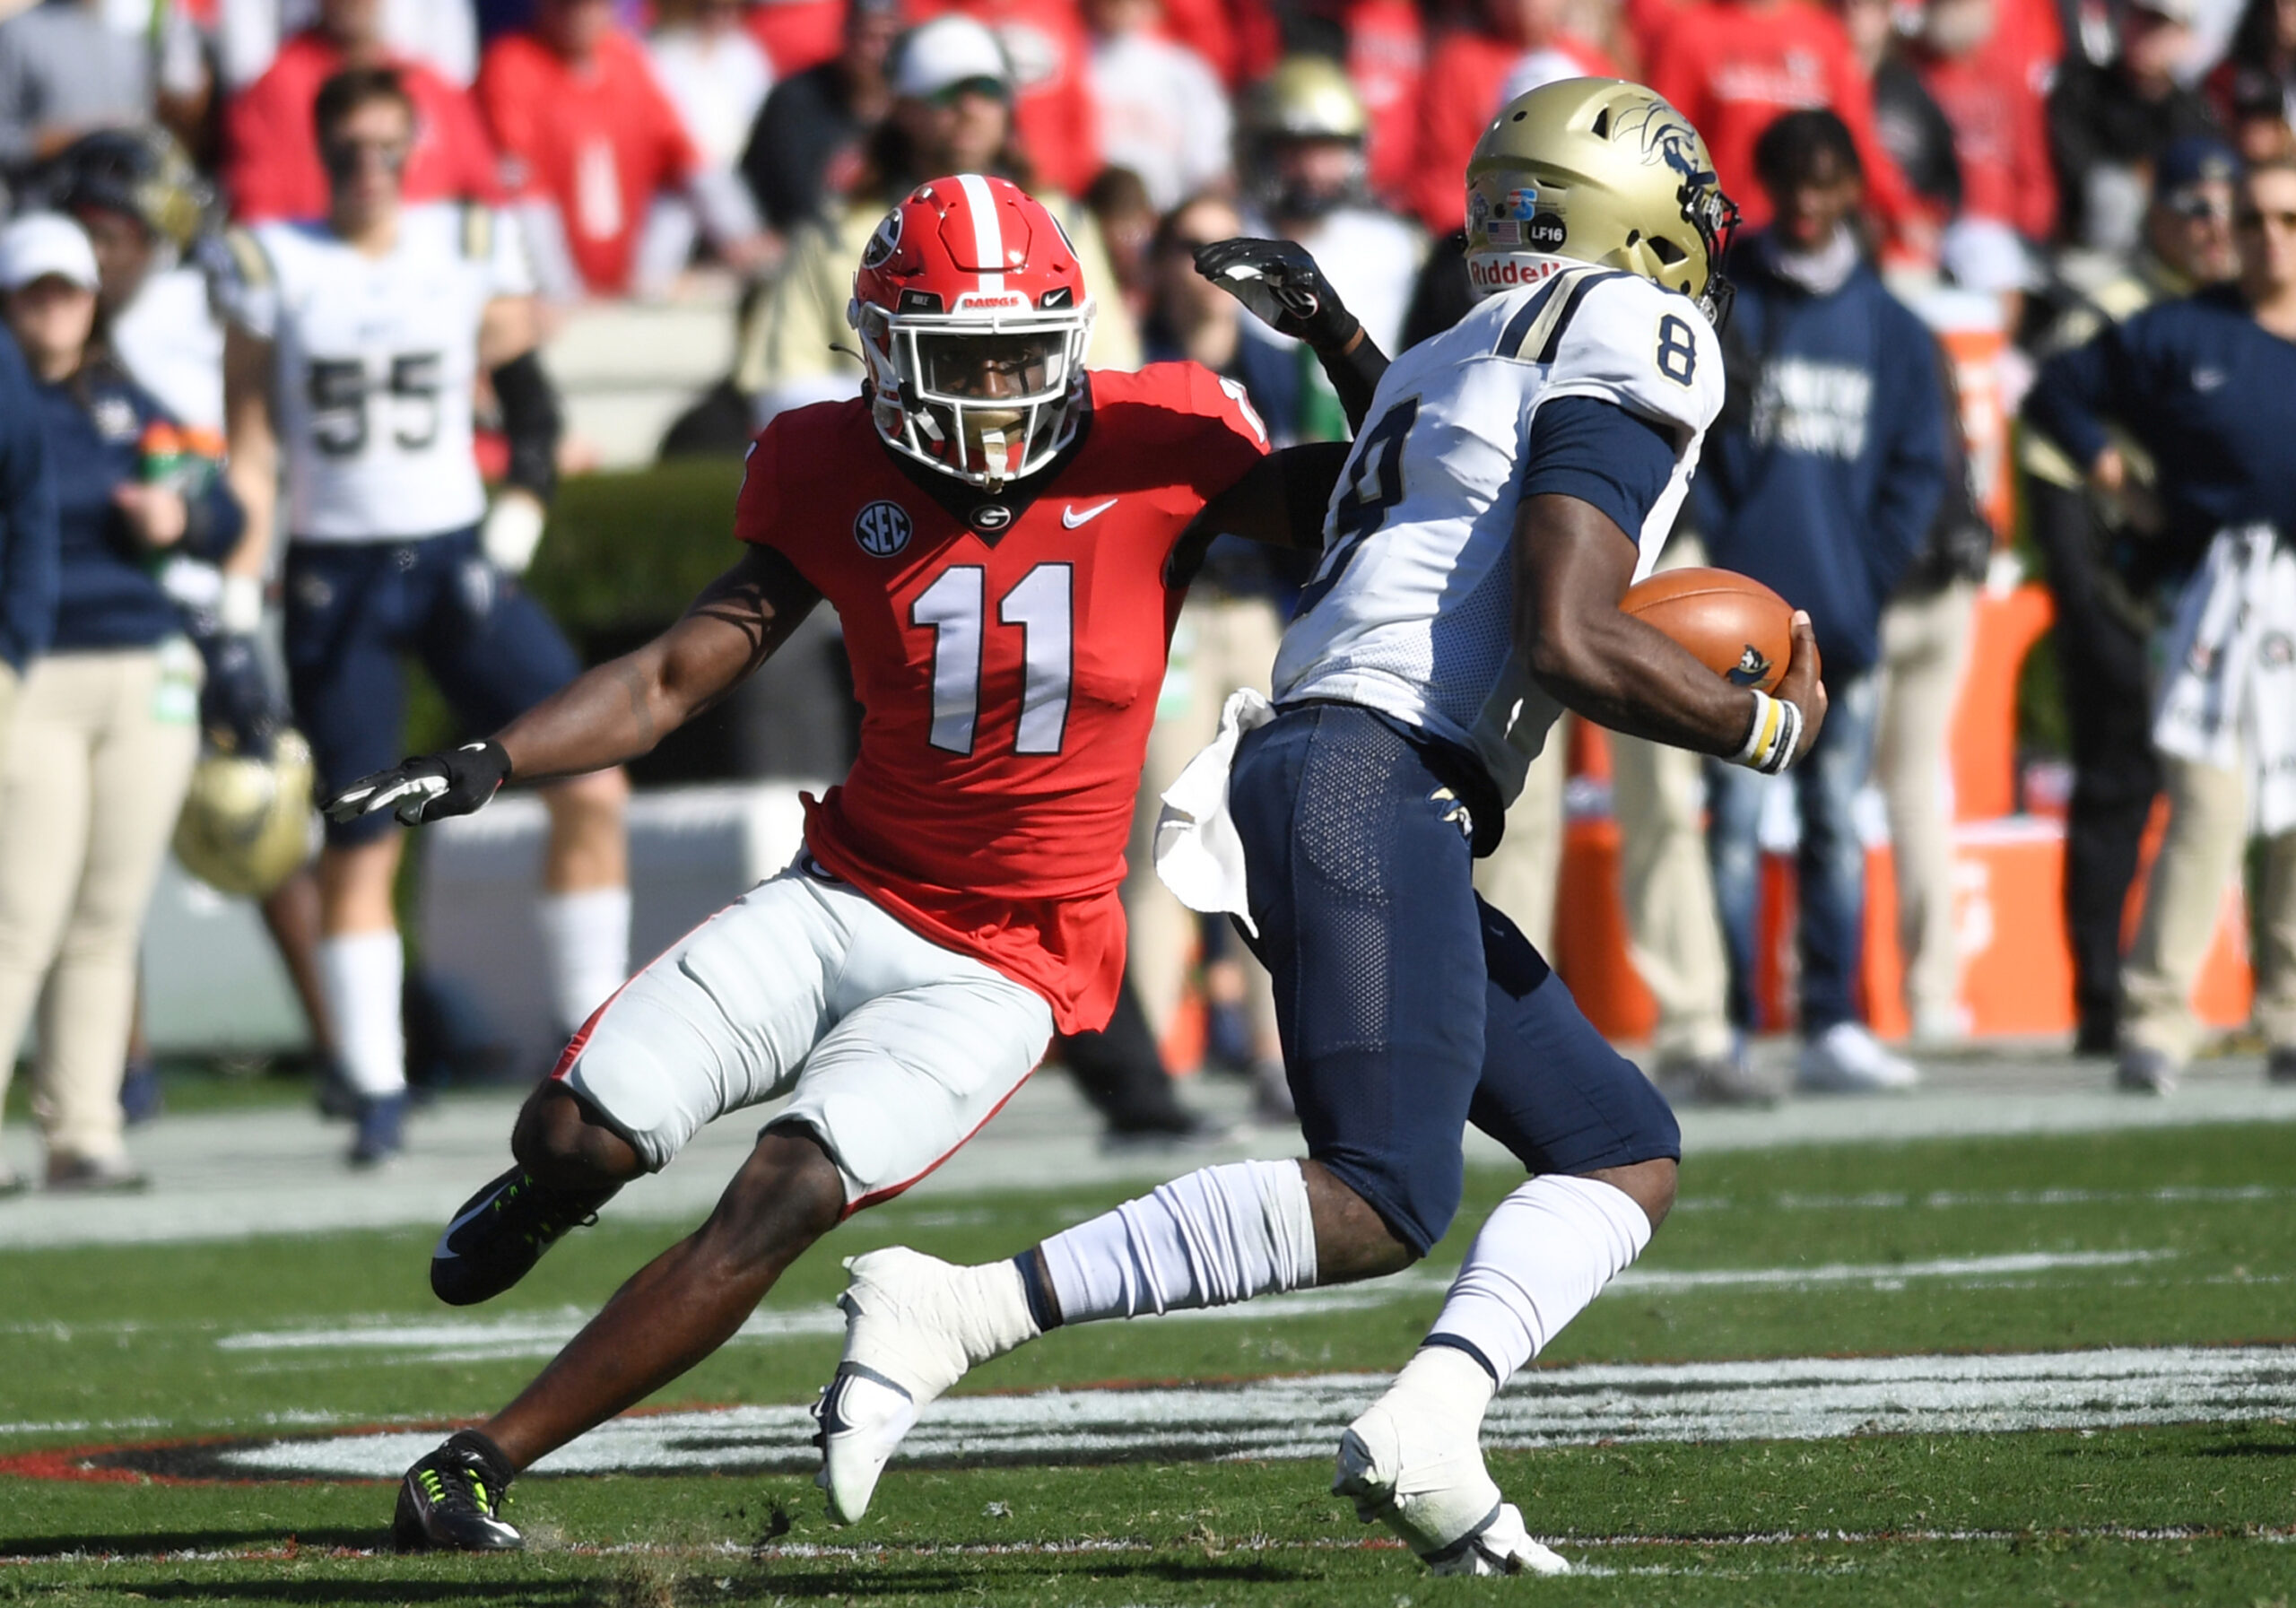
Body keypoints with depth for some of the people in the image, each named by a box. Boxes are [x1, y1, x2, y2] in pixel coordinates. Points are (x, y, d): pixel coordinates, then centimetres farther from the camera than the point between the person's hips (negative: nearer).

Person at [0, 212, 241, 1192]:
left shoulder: (122, 403, 17)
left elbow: (221, 517, 18)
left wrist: (180, 516, -3)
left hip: (144, 678, 5)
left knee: (106, 925, 6)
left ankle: (81, 1137, 9)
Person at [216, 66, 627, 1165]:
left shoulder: (474, 249, 3)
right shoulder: (273, 268, 0)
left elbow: (531, 412, 12)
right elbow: (251, 452, 2)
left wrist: (518, 520, -2)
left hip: (455, 558, 1)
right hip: (334, 573, -1)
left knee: (591, 785, -11)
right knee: (357, 845, 0)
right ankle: (377, 1093, 8)